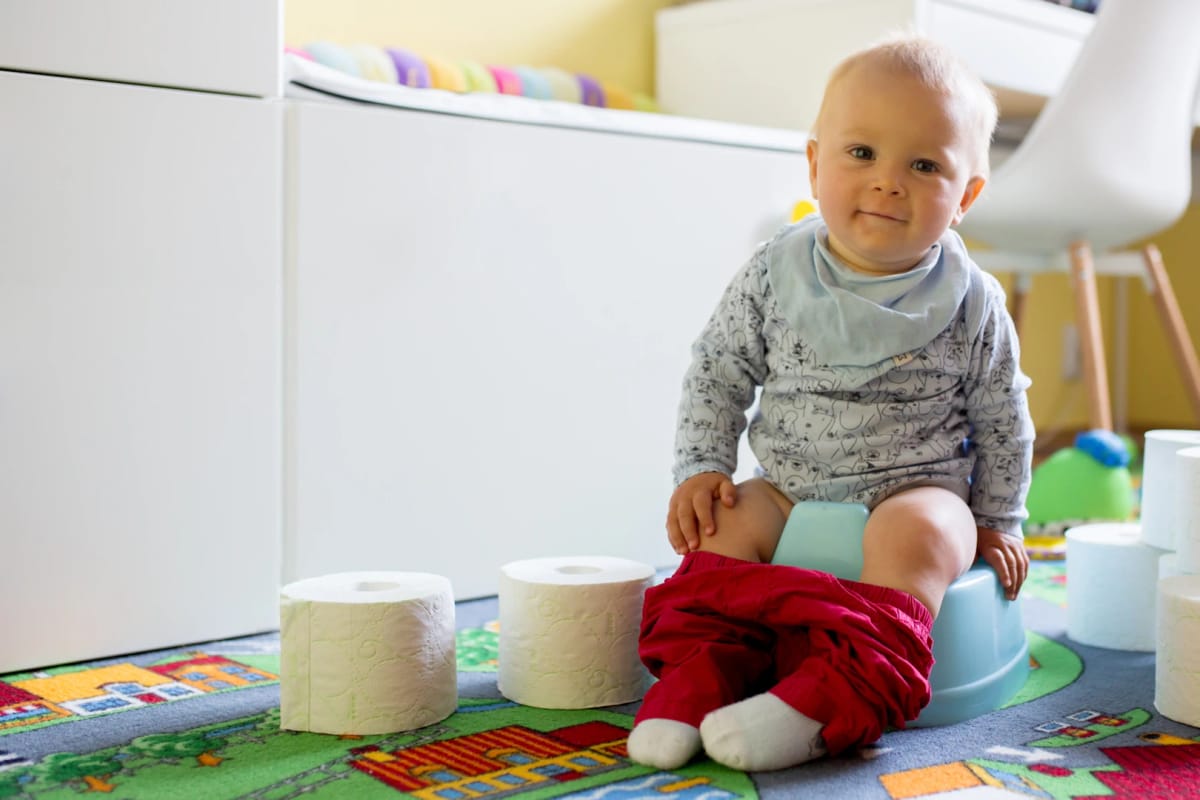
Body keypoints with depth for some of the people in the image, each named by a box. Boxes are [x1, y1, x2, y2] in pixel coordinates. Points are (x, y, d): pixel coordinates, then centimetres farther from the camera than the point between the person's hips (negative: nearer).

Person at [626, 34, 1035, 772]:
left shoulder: (971, 303, -8)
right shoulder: (775, 275, -5)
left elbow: (1001, 421, 4)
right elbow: (717, 372, 4)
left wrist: (996, 523, 7)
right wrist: (701, 469, -4)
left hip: (914, 489, -2)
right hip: (790, 486, 3)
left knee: (918, 534, -31)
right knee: (724, 523, -20)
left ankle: (833, 698, -39)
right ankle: (699, 675, -19)